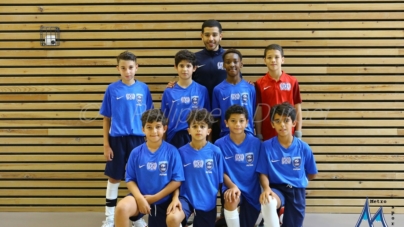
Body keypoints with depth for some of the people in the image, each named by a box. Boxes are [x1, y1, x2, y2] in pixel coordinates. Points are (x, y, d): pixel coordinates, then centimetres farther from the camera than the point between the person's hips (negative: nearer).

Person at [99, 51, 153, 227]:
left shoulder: (143, 88, 1)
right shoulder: (112, 89, -3)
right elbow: (106, 119, 1)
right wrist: (106, 144, -3)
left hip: (138, 139, 1)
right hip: (117, 139, -1)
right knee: (114, 178, 9)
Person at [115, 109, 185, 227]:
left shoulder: (172, 151, -9)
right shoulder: (136, 152, -4)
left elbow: (177, 180, -8)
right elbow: (130, 179, 0)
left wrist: (155, 197, -11)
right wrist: (139, 198, -17)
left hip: (163, 200, 0)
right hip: (141, 197, 0)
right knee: (121, 208, -29)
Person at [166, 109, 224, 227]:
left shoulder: (216, 151, -5)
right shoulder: (182, 152, -5)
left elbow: (219, 179, 3)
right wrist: (175, 198, -13)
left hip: (208, 201, 2)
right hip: (186, 197, -1)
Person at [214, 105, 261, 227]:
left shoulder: (256, 142, -3)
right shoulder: (220, 144, -5)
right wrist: (232, 186, -20)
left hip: (252, 190, 2)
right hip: (231, 186, -2)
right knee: (231, 199, -35)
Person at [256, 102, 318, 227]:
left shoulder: (303, 148, -2)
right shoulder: (266, 146, -6)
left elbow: (312, 174, 12)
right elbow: (263, 173, -5)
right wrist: (266, 188, -23)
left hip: (297, 191, 3)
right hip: (277, 188, -2)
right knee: (267, 202, -37)